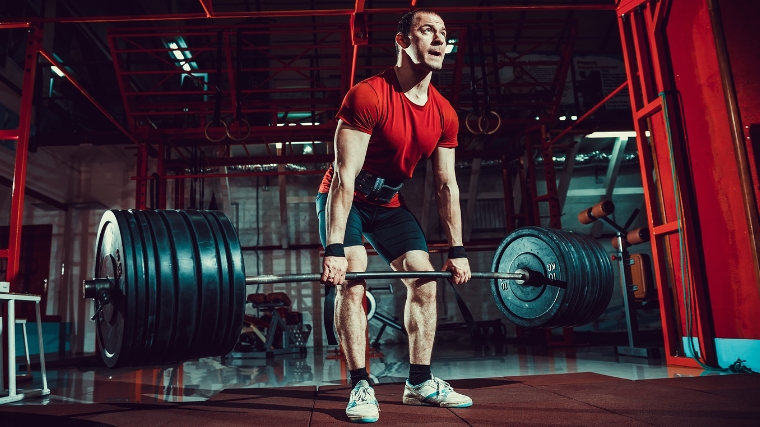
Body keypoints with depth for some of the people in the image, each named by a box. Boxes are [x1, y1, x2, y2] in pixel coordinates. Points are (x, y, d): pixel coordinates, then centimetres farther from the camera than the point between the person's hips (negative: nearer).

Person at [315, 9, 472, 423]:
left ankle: (420, 382, 9)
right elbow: (344, 176, -30)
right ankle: (360, 387, -9)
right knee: (352, 280, -20)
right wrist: (334, 249, -35)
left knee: (424, 279, 0)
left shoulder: (444, 115, -8)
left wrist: (457, 251, -3)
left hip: (388, 202, 6)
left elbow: (446, 186, -2)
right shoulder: (367, 96, -27)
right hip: (344, 200, -6)